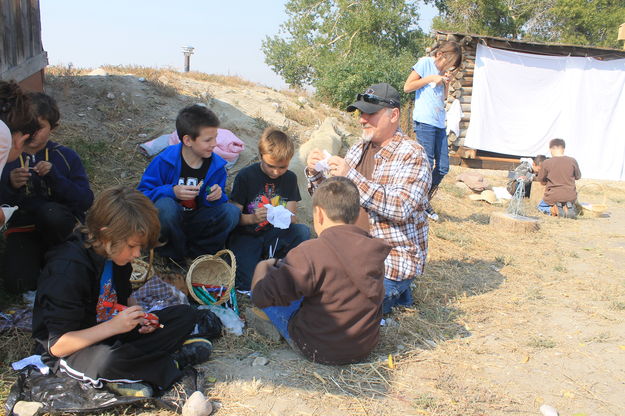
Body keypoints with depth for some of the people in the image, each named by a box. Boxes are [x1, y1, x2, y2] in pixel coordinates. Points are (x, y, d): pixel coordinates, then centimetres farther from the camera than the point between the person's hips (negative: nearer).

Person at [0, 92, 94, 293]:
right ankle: (41, 256, 10)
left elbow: (86, 201, -10)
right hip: (24, 228, 0)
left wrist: (55, 176, -22)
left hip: (61, 225, 0)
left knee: (51, 212, -36)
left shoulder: (66, 156, -1)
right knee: (17, 283, -24)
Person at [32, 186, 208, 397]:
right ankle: (169, 365, -14)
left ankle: (124, 378, -16)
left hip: (112, 335, 8)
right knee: (107, 360, -43)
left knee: (184, 315, -4)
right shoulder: (68, 269, -26)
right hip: (71, 353, -7)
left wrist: (139, 317, -5)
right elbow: (57, 346, -25)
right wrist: (113, 326, -32)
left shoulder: (115, 254, -3)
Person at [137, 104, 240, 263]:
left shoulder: (217, 165, -5)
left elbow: (214, 202, 3)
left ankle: (193, 252, -12)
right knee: (165, 205, -37)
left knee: (232, 211, -22)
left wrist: (216, 196, -23)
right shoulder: (164, 161, -16)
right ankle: (174, 255, -10)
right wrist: (171, 191, -30)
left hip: (195, 223, 3)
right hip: (171, 220, -3)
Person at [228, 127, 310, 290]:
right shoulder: (245, 177, -8)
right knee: (246, 283, -24)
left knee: (302, 231, -27)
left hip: (276, 234, 3)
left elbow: (292, 217, 1)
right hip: (247, 236, -3)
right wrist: (253, 218, -30)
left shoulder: (290, 178, 3)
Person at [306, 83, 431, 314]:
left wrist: (351, 176, -32)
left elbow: (401, 208, -28)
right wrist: (315, 173, -10)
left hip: (393, 259, -7)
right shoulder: (359, 149, 7)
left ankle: (394, 291, 11)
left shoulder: (412, 155, -13)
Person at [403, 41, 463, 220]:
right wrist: (431, 79, -8)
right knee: (427, 165, -9)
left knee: (443, 167, 5)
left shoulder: (442, 71, 21)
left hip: (439, 124, 8)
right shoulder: (425, 63, 0)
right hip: (424, 122, -8)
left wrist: (447, 82, 6)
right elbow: (407, 87, -7)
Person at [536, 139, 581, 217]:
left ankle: (552, 209, -5)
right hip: (570, 197, 2)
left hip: (552, 197, -2)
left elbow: (542, 181, 0)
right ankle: (567, 208, 0)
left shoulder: (546, 163, -11)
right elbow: (578, 177, 10)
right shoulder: (572, 161, -6)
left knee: (541, 206, 29)